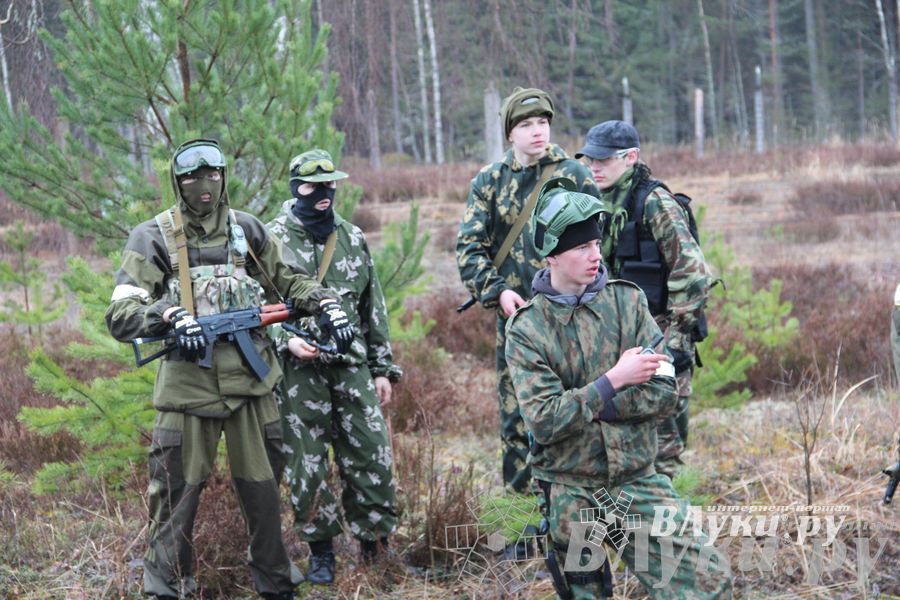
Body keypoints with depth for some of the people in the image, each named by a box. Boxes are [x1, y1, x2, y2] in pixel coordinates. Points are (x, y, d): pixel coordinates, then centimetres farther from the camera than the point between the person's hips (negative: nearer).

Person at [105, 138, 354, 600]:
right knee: (176, 497, 0)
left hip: (250, 380, 3)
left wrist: (326, 303, 6)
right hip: (188, 384, -3)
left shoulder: (246, 229, 10)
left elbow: (285, 280, 23)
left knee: (263, 489, 10)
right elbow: (120, 315, -9)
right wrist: (171, 317, -26)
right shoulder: (154, 237, -1)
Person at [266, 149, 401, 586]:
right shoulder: (274, 239, -1)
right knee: (306, 463, 2)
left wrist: (382, 368, 13)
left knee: (371, 456, 1)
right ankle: (321, 550, 17)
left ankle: (375, 543, 16)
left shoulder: (353, 238, 12)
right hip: (298, 368, -3)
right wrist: (286, 340, -19)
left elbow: (373, 307, 16)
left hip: (352, 365, 3)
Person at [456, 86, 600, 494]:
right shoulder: (490, 181, 6)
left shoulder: (574, 176, 1)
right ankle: (520, 499, 17)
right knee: (515, 414, 7)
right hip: (513, 313, 2)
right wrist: (497, 292, -10)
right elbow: (468, 246, 4)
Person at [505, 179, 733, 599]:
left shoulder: (627, 300, 0)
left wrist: (591, 405, -16)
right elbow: (543, 421, -17)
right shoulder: (526, 328, -6)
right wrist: (613, 380, -20)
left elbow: (664, 391, -7)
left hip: (637, 482, 2)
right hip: (570, 494, -1)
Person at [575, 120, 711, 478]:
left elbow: (692, 274, -17)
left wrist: (675, 340, -18)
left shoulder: (655, 204, -13)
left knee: (661, 443, -1)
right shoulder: (602, 205, 10)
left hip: (659, 340, -8)